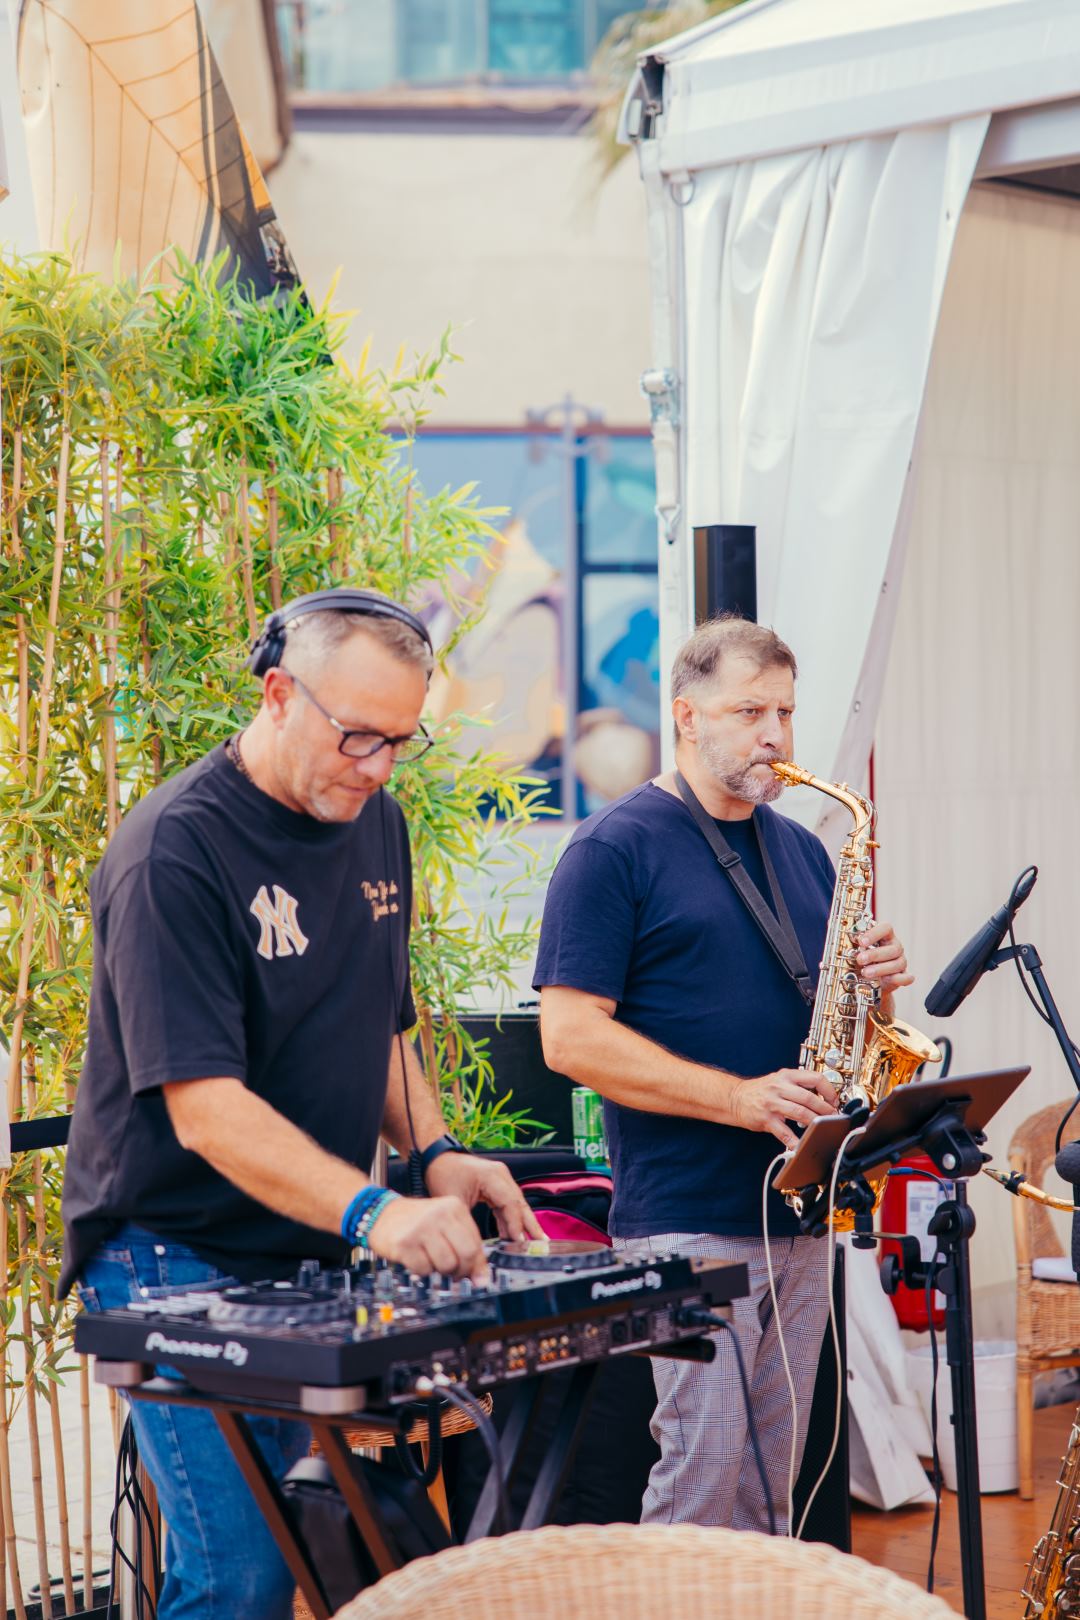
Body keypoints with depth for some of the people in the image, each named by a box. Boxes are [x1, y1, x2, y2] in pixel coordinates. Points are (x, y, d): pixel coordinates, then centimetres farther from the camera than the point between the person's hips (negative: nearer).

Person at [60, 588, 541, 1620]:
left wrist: (434, 1152, 2)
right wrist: (374, 1213, -35)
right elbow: (205, 1109, -25)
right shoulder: (176, 850, -18)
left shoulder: (375, 825, 8)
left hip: (315, 1260, 8)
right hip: (178, 1266, -8)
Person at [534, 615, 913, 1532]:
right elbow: (571, 1037, -13)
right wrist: (737, 1096, -21)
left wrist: (875, 983, 0)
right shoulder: (617, 849, -5)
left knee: (770, 1484, 11)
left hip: (800, 1210, 7)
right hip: (688, 1223, -7)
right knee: (702, 1475, -9)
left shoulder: (801, 852, 17)